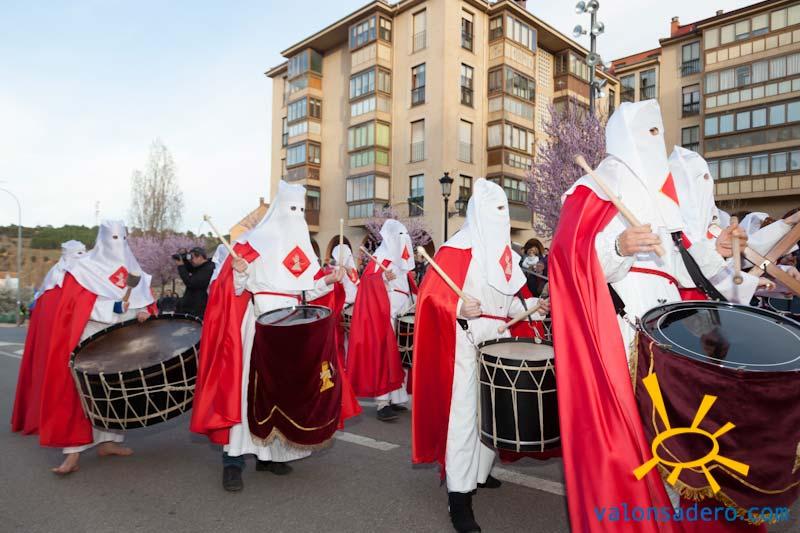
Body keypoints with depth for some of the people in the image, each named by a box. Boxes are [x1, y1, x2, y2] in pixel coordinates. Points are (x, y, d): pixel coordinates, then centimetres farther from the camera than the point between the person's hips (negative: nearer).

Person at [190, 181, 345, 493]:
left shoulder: (303, 248, 15)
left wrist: (329, 280, -1)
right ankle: (233, 461, -1)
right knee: (248, 387, -8)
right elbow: (235, 287, -7)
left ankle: (270, 453, 21)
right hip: (258, 324, -6)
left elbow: (307, 292, 14)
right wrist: (238, 273, -27)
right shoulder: (254, 241, -3)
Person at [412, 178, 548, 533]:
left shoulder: (506, 252, 15)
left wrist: (530, 305, 3)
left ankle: (479, 473, 34)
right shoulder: (457, 248, -9)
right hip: (465, 341, -7)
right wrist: (458, 309, -30)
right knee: (464, 413, -6)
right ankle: (459, 494, 2)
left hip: (497, 340, 8)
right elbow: (432, 292, -15)